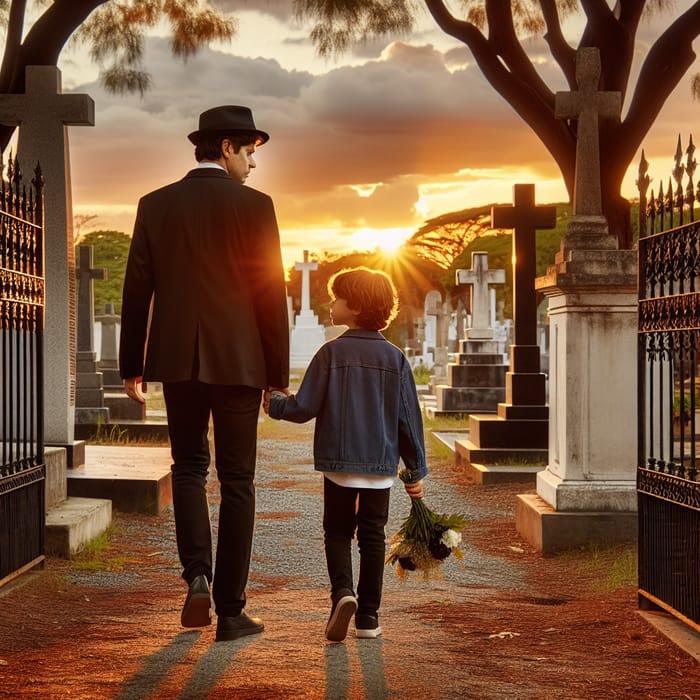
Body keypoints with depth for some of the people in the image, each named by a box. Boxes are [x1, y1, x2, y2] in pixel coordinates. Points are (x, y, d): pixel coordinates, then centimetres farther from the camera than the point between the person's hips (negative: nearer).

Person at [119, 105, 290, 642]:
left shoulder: (156, 206, 4)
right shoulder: (253, 206, -5)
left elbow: (137, 290, 4)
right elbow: (272, 292, -6)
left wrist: (131, 367, 11)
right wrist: (278, 374, 0)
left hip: (177, 359, 3)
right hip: (238, 360, -2)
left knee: (189, 467, 19)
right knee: (236, 481, 6)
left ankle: (198, 576, -2)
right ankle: (230, 610, 8)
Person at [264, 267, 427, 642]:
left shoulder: (332, 352, -9)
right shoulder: (395, 358, 0)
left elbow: (305, 407, -10)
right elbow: (409, 418, 2)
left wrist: (275, 404, 10)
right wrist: (416, 469, 9)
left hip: (339, 462, -2)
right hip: (381, 465, 2)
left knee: (338, 531, 12)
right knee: (372, 536, 10)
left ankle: (342, 592, -12)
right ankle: (368, 616, 10)